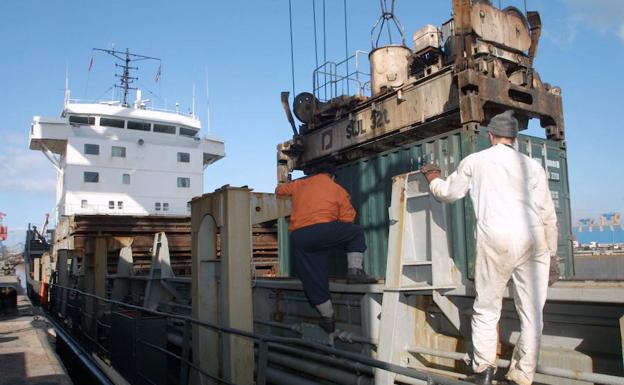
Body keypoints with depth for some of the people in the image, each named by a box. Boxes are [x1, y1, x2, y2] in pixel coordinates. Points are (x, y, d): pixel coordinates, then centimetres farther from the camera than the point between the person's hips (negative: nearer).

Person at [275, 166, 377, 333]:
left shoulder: (300, 184, 23)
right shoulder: (338, 189, 16)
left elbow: (279, 190, 39)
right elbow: (347, 219, 11)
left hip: (297, 238, 4)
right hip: (322, 230, -4)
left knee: (313, 277, 12)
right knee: (356, 231, 18)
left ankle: (327, 316, 20)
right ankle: (355, 270, 4)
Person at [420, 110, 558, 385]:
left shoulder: (475, 161, 10)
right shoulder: (531, 165, 13)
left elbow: (448, 193, 22)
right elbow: (547, 213, 10)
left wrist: (433, 178, 41)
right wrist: (550, 252, 19)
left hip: (497, 239, -2)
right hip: (534, 239, 2)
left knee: (486, 308, 9)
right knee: (531, 312, 8)